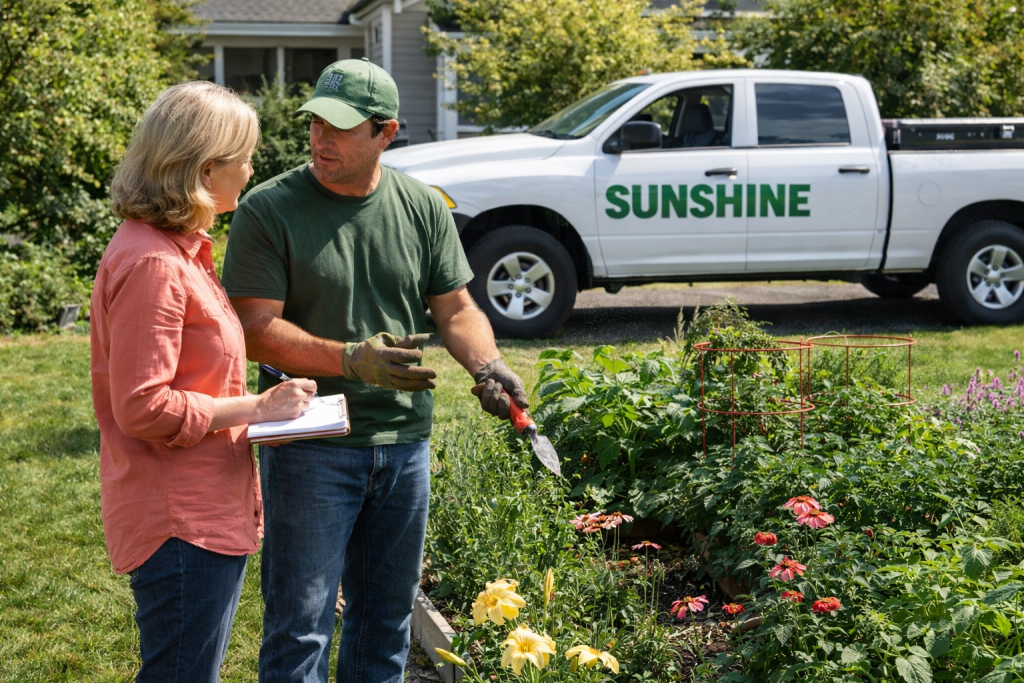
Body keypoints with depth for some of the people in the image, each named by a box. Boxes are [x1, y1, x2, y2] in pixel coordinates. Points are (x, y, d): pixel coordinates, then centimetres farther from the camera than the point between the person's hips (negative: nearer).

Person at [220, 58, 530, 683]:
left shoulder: (424, 208, 4)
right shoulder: (268, 210, -9)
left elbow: (457, 310, 9)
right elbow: (258, 331, -14)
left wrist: (488, 365, -12)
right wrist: (351, 359, -28)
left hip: (404, 442, 4)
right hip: (309, 445, -4)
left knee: (388, 617, 17)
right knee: (301, 623, 0)